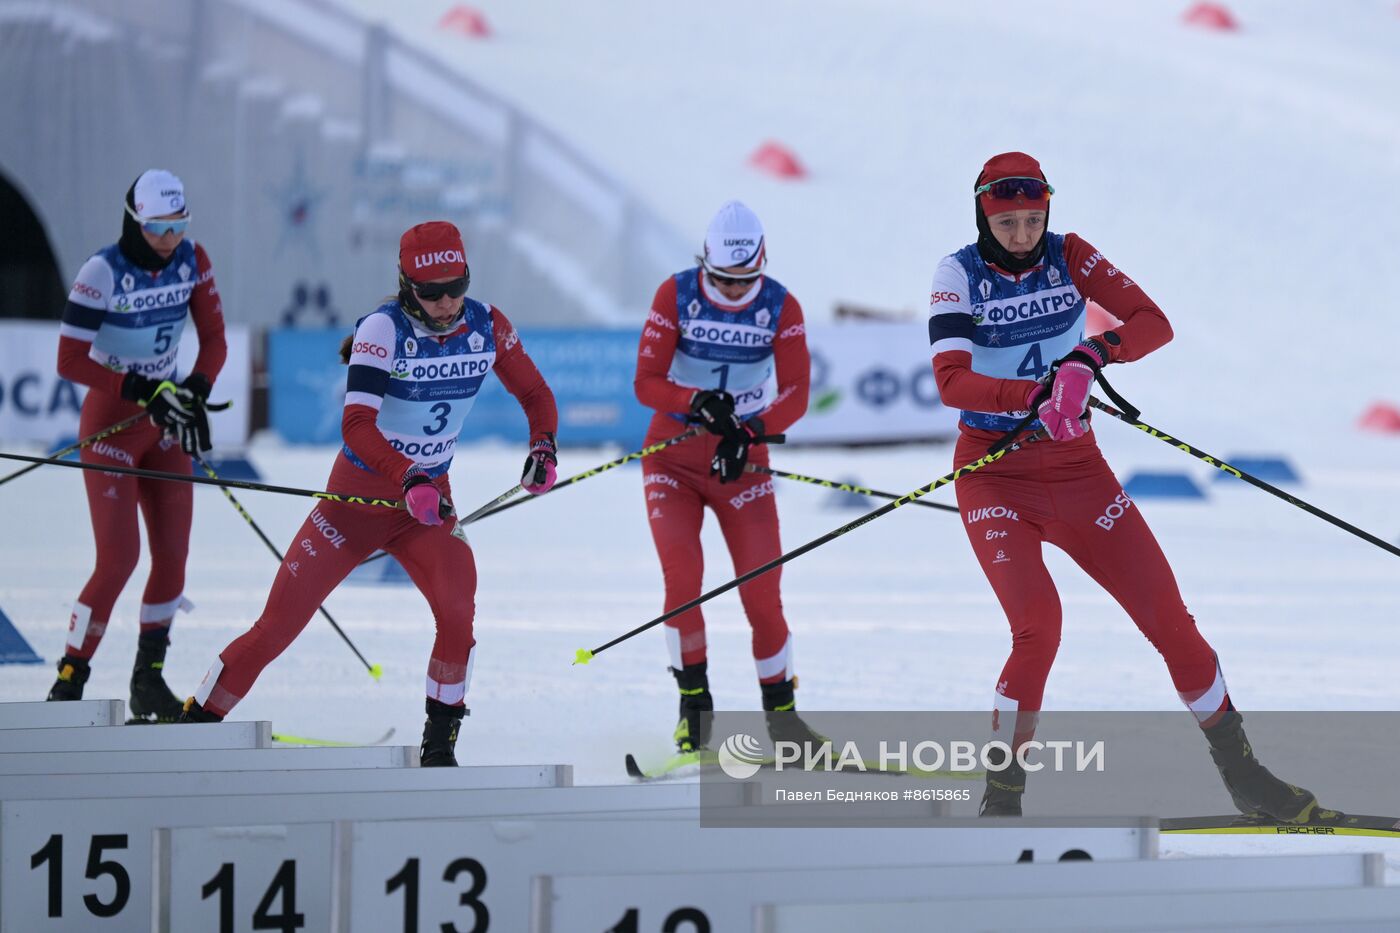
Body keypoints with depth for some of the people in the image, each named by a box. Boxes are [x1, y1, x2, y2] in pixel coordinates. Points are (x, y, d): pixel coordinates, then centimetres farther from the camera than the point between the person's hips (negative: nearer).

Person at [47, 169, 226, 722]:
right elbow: (70, 361, -20)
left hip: (163, 425, 6)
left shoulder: (192, 261, -3)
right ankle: (67, 685, -5)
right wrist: (144, 391, -25)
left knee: (173, 555, 2)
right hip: (111, 425, -6)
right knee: (119, 559, -14)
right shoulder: (103, 272, -19)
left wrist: (195, 391, -15)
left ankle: (149, 680, 16)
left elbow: (213, 339, 3)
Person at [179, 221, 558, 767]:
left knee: (458, 608, -23)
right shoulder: (384, 329, -21)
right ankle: (197, 722, 13)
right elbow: (356, 424, -31)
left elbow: (535, 394, 5)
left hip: (430, 495, 3)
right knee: (278, 625, -3)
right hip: (362, 490, -3)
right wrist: (408, 479, -44)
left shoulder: (487, 326, -7)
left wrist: (543, 446, -15)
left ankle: (439, 744, -6)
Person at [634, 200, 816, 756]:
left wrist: (749, 434, -30)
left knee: (762, 592, -5)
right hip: (673, 456, -1)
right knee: (683, 575, -19)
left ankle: (781, 710, 14)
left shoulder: (781, 308, -7)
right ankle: (693, 701, -2)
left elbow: (795, 395, -13)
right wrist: (698, 402, -32)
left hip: (743, 460, 1)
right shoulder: (676, 296, -10)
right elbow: (646, 382, -13)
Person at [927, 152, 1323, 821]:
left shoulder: (1069, 258, 0)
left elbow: (1153, 323, -12)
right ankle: (1001, 801, -9)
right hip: (995, 475, -3)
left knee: (1168, 616, 0)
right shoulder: (959, 275, -9)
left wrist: (1091, 355, -31)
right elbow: (951, 382, -22)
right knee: (1038, 627, -23)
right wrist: (1038, 394, -37)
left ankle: (1244, 777, 14)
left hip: (1075, 467, 3)